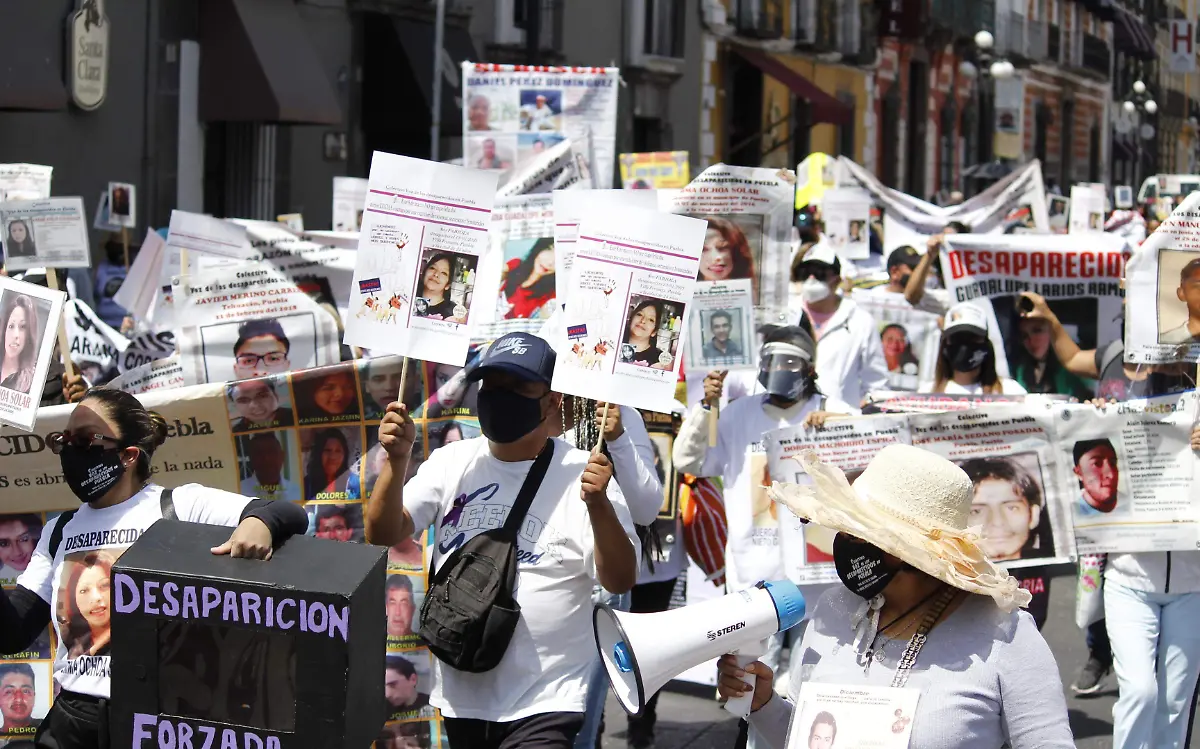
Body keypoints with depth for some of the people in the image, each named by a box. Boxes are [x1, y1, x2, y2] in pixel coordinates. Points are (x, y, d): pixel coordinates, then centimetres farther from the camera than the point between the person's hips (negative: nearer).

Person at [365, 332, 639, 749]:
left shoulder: (580, 475, -7)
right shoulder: (453, 463, 6)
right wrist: (397, 460, -16)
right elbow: (383, 535, -1)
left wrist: (599, 504, -28)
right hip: (460, 695, 5)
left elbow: (620, 581, -12)